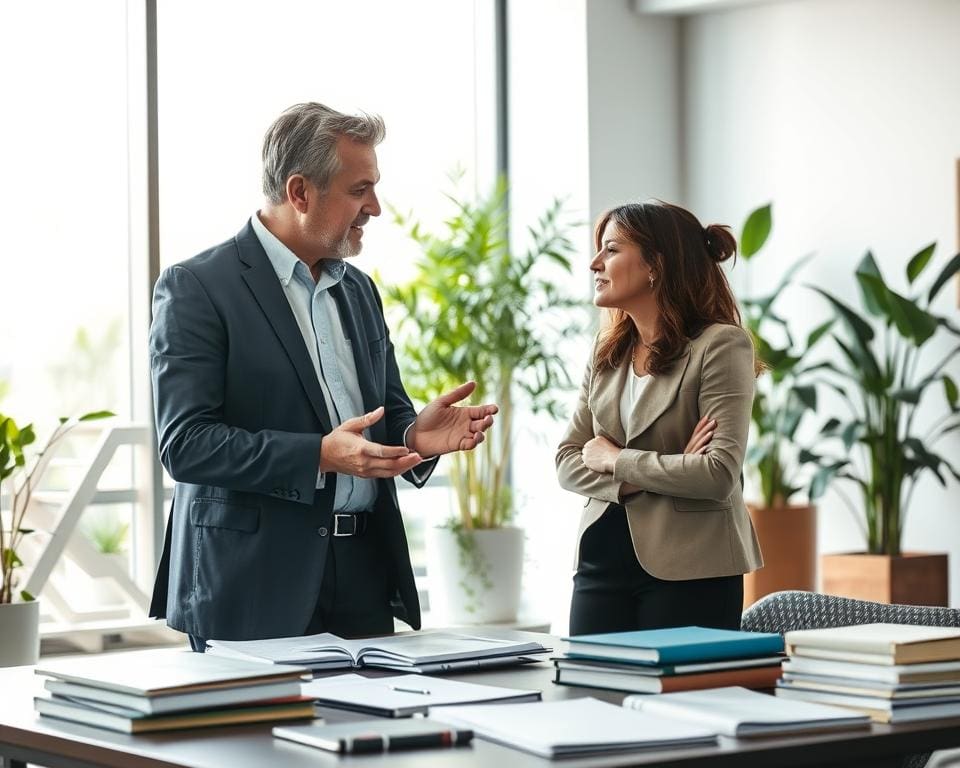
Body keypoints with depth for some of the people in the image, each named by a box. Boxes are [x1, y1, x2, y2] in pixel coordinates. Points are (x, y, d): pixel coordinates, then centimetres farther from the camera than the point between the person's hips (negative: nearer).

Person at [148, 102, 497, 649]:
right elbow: (185, 443, -15)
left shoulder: (359, 290, 15)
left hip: (365, 578, 6)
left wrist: (414, 434, -4)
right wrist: (320, 455, -25)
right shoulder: (197, 289, -7)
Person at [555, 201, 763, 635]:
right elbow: (567, 461, 8)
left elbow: (720, 473, -17)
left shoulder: (720, 344, -8)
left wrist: (616, 461, -8)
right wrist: (640, 480, -11)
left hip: (689, 571, -6)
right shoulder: (607, 352, 13)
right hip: (602, 560, 6)